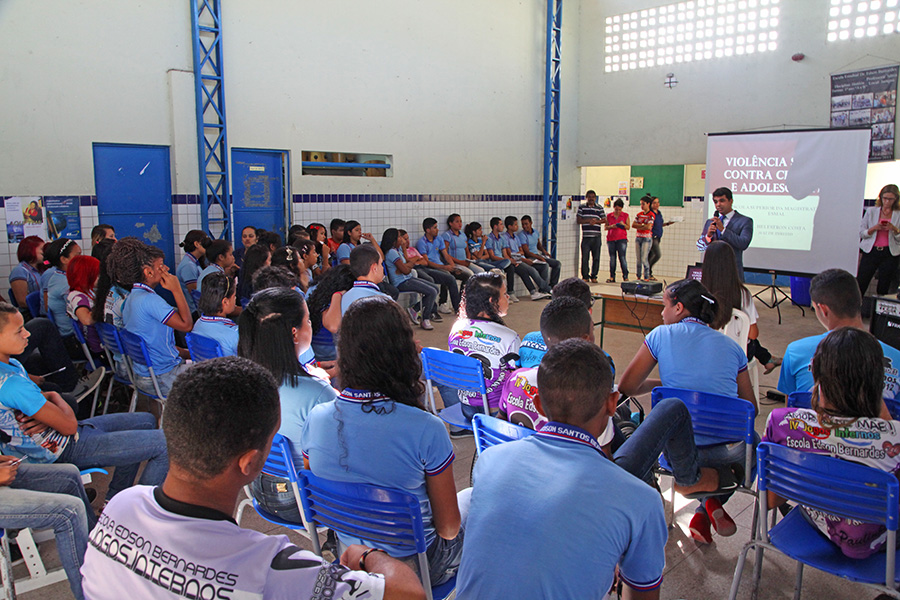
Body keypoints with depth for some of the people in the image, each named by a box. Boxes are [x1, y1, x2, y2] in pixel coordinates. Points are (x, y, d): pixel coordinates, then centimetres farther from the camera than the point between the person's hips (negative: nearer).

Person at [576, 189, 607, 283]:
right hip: (586, 236, -1)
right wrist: (589, 220, -11)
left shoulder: (600, 208, 10)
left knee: (596, 258, 2)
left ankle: (593, 276, 12)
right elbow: (578, 220, 0)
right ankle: (585, 276, 6)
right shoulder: (581, 207, 8)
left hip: (596, 236, 1)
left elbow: (604, 220, 6)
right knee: (584, 257, -4)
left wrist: (596, 221, -10)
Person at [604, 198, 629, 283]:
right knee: (612, 258, 3)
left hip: (622, 239, -2)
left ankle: (625, 277, -4)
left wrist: (623, 225, -15)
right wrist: (611, 226, -10)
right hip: (611, 239, 2)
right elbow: (605, 227, 10)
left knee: (622, 257, -9)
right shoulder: (609, 216, 9)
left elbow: (628, 227, 6)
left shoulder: (625, 215, 5)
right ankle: (612, 277, 7)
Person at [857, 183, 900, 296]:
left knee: (883, 287, 4)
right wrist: (874, 228, -12)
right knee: (860, 286, -5)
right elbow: (861, 233, 4)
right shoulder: (871, 211, 6)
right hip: (871, 252, 0)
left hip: (889, 254, 0)